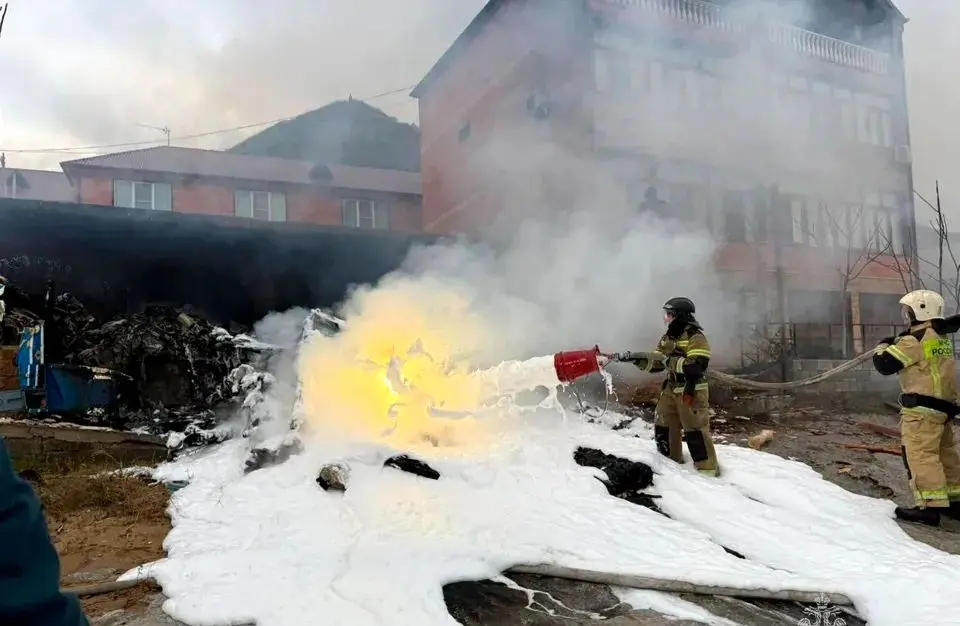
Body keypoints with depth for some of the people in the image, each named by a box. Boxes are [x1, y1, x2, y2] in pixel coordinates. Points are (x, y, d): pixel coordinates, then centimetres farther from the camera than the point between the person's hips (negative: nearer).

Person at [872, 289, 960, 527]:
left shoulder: (915, 340, -15)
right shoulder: (941, 338, 15)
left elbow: (884, 364, -13)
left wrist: (883, 346, 6)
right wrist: (898, 344, 13)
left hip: (923, 407, -10)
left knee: (920, 454, -9)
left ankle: (931, 506, -12)